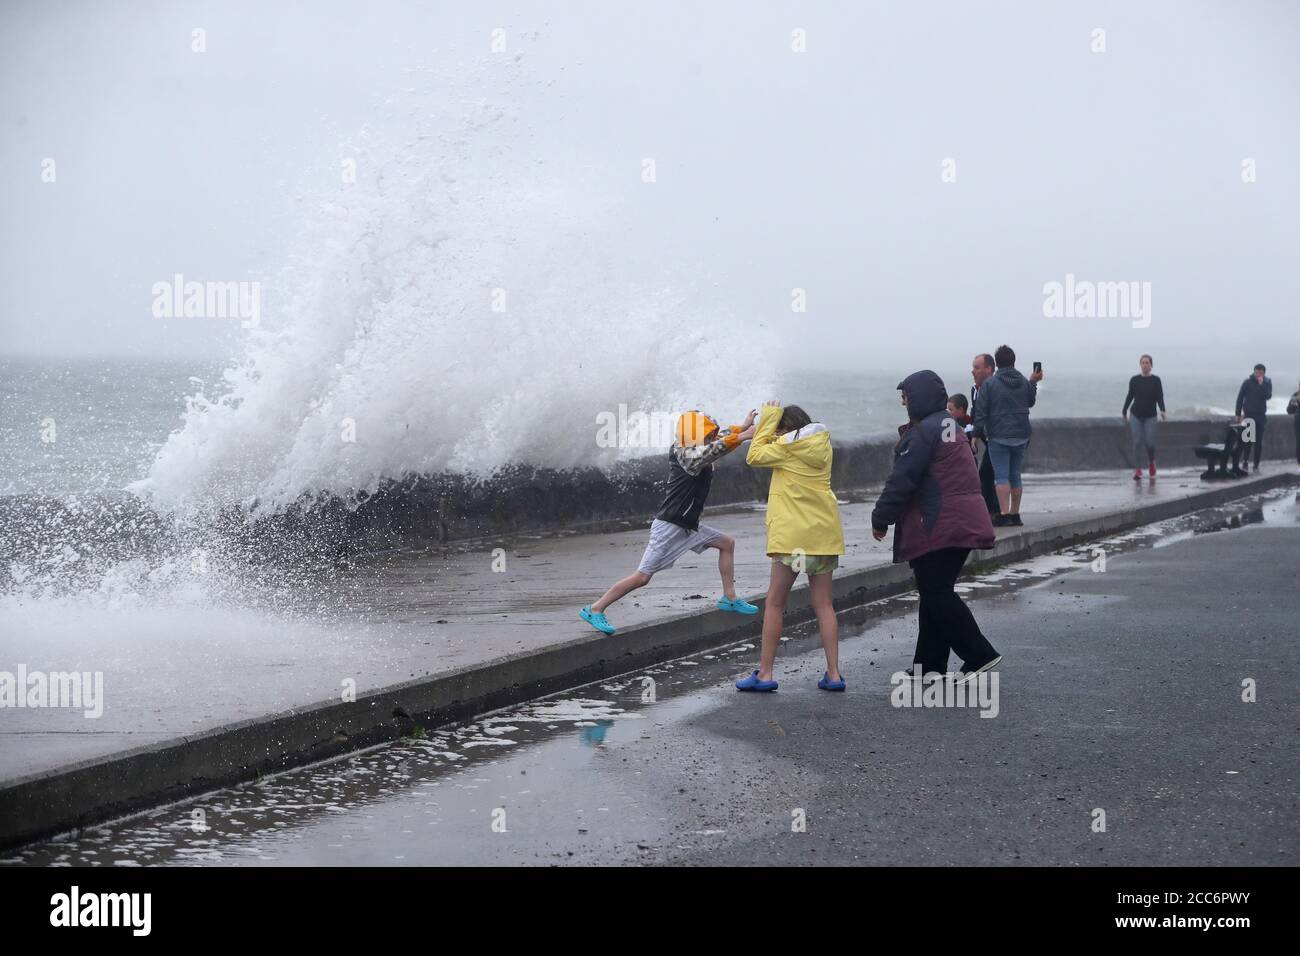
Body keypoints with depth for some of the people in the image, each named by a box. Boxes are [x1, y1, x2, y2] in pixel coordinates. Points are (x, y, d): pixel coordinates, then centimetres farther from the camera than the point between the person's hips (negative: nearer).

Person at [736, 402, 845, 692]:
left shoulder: (787, 447, -9)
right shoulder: (822, 445, 11)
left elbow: (754, 456, 0)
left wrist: (769, 419, 3)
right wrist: (772, 421, 12)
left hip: (793, 534, -6)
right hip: (825, 533, 6)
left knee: (774, 603, 2)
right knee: (823, 603, 8)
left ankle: (764, 674, 2)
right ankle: (833, 674, 3)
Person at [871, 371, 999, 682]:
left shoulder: (922, 433, -13)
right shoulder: (949, 425, 18)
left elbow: (902, 482, -15)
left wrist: (880, 519, -6)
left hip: (939, 528, -10)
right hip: (964, 524, 10)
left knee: (936, 595, -8)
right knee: (937, 592, 14)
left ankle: (980, 654, -11)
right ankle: (930, 664, 17)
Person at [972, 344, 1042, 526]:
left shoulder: (989, 384, -7)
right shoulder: (1024, 383, 6)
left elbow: (981, 412, -10)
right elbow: (1030, 402, 24)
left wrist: (977, 434, -7)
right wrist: (1033, 383, 35)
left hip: (998, 437, -4)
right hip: (1021, 437, 4)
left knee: (1001, 476, -5)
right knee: (1015, 475, 13)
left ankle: (1004, 514, -14)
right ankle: (1015, 514, 16)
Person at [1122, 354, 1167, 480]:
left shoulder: (1156, 380, 1)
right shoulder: (1134, 380, 4)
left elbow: (1160, 397, -6)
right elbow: (1130, 396, 12)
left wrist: (1162, 410, -22)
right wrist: (1124, 412, 16)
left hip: (1150, 417, -1)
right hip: (1136, 416, 1)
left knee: (1150, 442, -9)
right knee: (1137, 442, -7)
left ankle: (1151, 461, 24)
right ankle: (1137, 470, -2)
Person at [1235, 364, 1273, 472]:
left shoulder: (1267, 382, 3)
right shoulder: (1247, 382, -2)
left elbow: (1268, 396, -12)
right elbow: (1240, 398, 0)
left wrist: (1262, 384, -21)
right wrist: (1238, 414, -2)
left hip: (1261, 415, 2)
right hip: (1248, 414, -2)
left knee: (1259, 442, 2)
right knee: (1247, 440, -10)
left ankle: (1256, 465, 8)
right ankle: (1244, 461, 2)